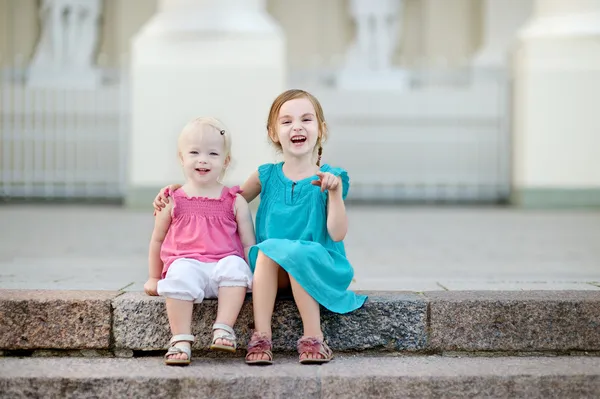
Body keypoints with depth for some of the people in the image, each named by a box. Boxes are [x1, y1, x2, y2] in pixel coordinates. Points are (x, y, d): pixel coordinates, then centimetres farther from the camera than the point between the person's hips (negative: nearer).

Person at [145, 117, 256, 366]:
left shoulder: (235, 202, 10)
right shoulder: (173, 200, 10)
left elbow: (249, 243, 10)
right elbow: (158, 239, 22)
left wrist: (256, 277, -4)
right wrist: (154, 278, 26)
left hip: (224, 264, 1)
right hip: (186, 263, 0)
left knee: (235, 266, -33)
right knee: (180, 275, -34)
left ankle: (224, 329, -36)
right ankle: (181, 340, -35)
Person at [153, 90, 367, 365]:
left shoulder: (330, 178, 1)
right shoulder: (266, 177, 9)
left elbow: (337, 234, -5)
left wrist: (335, 192, -16)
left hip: (316, 268, -2)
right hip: (271, 270, 2)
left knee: (298, 254, -34)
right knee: (266, 250, -30)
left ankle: (313, 338, -25)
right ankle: (261, 337, -30)